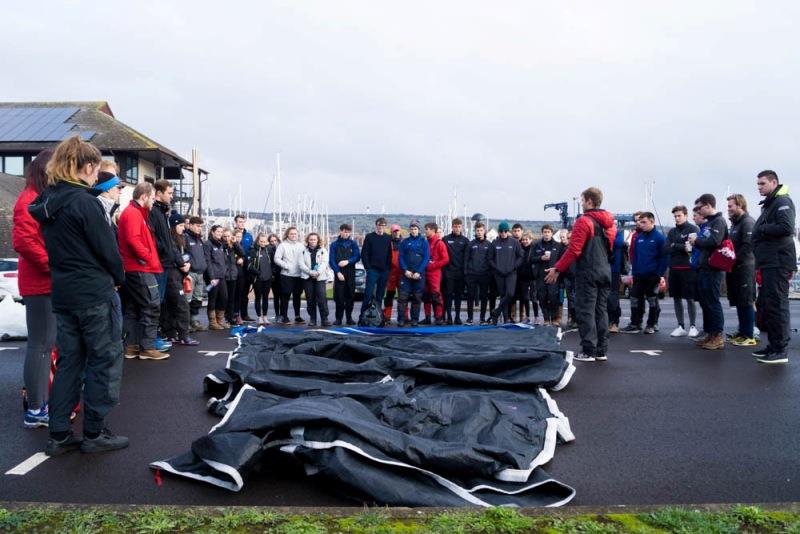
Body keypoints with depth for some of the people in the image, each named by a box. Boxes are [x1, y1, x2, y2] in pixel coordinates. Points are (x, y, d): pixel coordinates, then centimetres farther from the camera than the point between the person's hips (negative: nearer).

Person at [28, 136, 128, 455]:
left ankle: (59, 435, 17)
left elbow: (56, 247, 15)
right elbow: (106, 247, -13)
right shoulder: (84, 201, -15)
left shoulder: (46, 202, 10)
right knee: (105, 360, 3)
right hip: (94, 293, -8)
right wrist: (119, 278, 4)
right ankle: (94, 433, 10)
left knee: (68, 362, 13)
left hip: (62, 293, 8)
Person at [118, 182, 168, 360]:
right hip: (141, 269, -11)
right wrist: (148, 257, -16)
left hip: (133, 269, 11)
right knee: (152, 307, -7)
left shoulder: (132, 212, 20)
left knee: (133, 308, 12)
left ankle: (131, 346, 17)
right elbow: (133, 239, -24)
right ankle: (148, 348, -4)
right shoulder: (133, 213, -11)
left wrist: (149, 258, 9)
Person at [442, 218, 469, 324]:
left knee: (459, 294, 6)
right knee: (448, 294, -1)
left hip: (460, 272, 2)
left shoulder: (465, 241, 9)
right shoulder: (446, 239, 4)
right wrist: (443, 269, -7)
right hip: (449, 271, -2)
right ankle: (448, 316, 3)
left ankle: (457, 316, 12)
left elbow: (467, 257, 7)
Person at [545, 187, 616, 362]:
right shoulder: (610, 223, 12)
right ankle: (602, 351, 14)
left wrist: (557, 269, -11)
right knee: (601, 310, 11)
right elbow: (610, 248, 17)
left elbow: (573, 250, -16)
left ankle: (588, 351, -3)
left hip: (587, 272, -7)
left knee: (585, 311, -3)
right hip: (605, 272, 7)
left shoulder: (583, 221, -11)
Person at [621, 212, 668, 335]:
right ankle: (635, 324, 12)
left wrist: (661, 274, -13)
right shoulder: (638, 237, 7)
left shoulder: (659, 237, -8)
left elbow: (664, 257, -9)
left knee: (652, 300, 8)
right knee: (636, 300, 5)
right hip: (638, 275, 5)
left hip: (653, 276, -5)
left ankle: (652, 324, 19)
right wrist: (633, 273, 7)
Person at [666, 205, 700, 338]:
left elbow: (692, 246, -14)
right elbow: (667, 249, 4)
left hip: (688, 268, -5)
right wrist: (683, 247, -10)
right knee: (676, 298, 7)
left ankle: (693, 326, 8)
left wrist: (675, 246, -7)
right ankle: (681, 326, 14)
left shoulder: (693, 229, -1)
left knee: (690, 298, -1)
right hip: (674, 268, 5)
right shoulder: (671, 232, 14)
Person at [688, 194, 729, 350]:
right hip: (703, 268, 9)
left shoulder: (719, 221, -9)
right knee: (705, 302, 11)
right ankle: (710, 334, 18)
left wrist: (697, 240, -10)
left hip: (713, 269, -9)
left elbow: (714, 242, -24)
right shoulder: (708, 223, 20)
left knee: (712, 302, -8)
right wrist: (696, 242, 3)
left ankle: (718, 336, -4)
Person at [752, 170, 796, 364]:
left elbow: (786, 228, -22)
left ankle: (780, 351, -5)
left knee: (776, 305, -8)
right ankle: (773, 346, 20)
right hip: (769, 263, 10)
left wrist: (762, 229, -11)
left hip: (777, 263, -10)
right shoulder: (769, 204, 21)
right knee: (765, 305, 12)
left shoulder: (782, 201, -8)